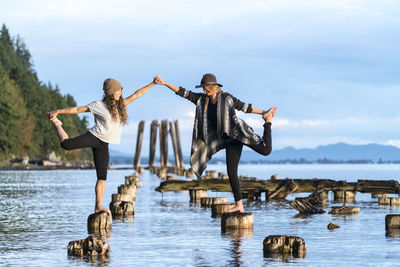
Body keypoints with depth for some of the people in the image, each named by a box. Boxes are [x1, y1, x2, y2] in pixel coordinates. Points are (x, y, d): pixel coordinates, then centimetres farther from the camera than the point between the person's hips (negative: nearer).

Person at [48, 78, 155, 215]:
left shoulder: (121, 105, 13)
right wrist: (58, 111, -9)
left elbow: (137, 94, 17)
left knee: (102, 176, 1)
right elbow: (78, 109, -4)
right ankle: (56, 123, 5)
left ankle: (98, 205, 5)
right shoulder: (99, 105, -4)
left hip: (103, 144, 5)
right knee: (66, 144, -25)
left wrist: (152, 84, 15)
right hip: (94, 136, -5)